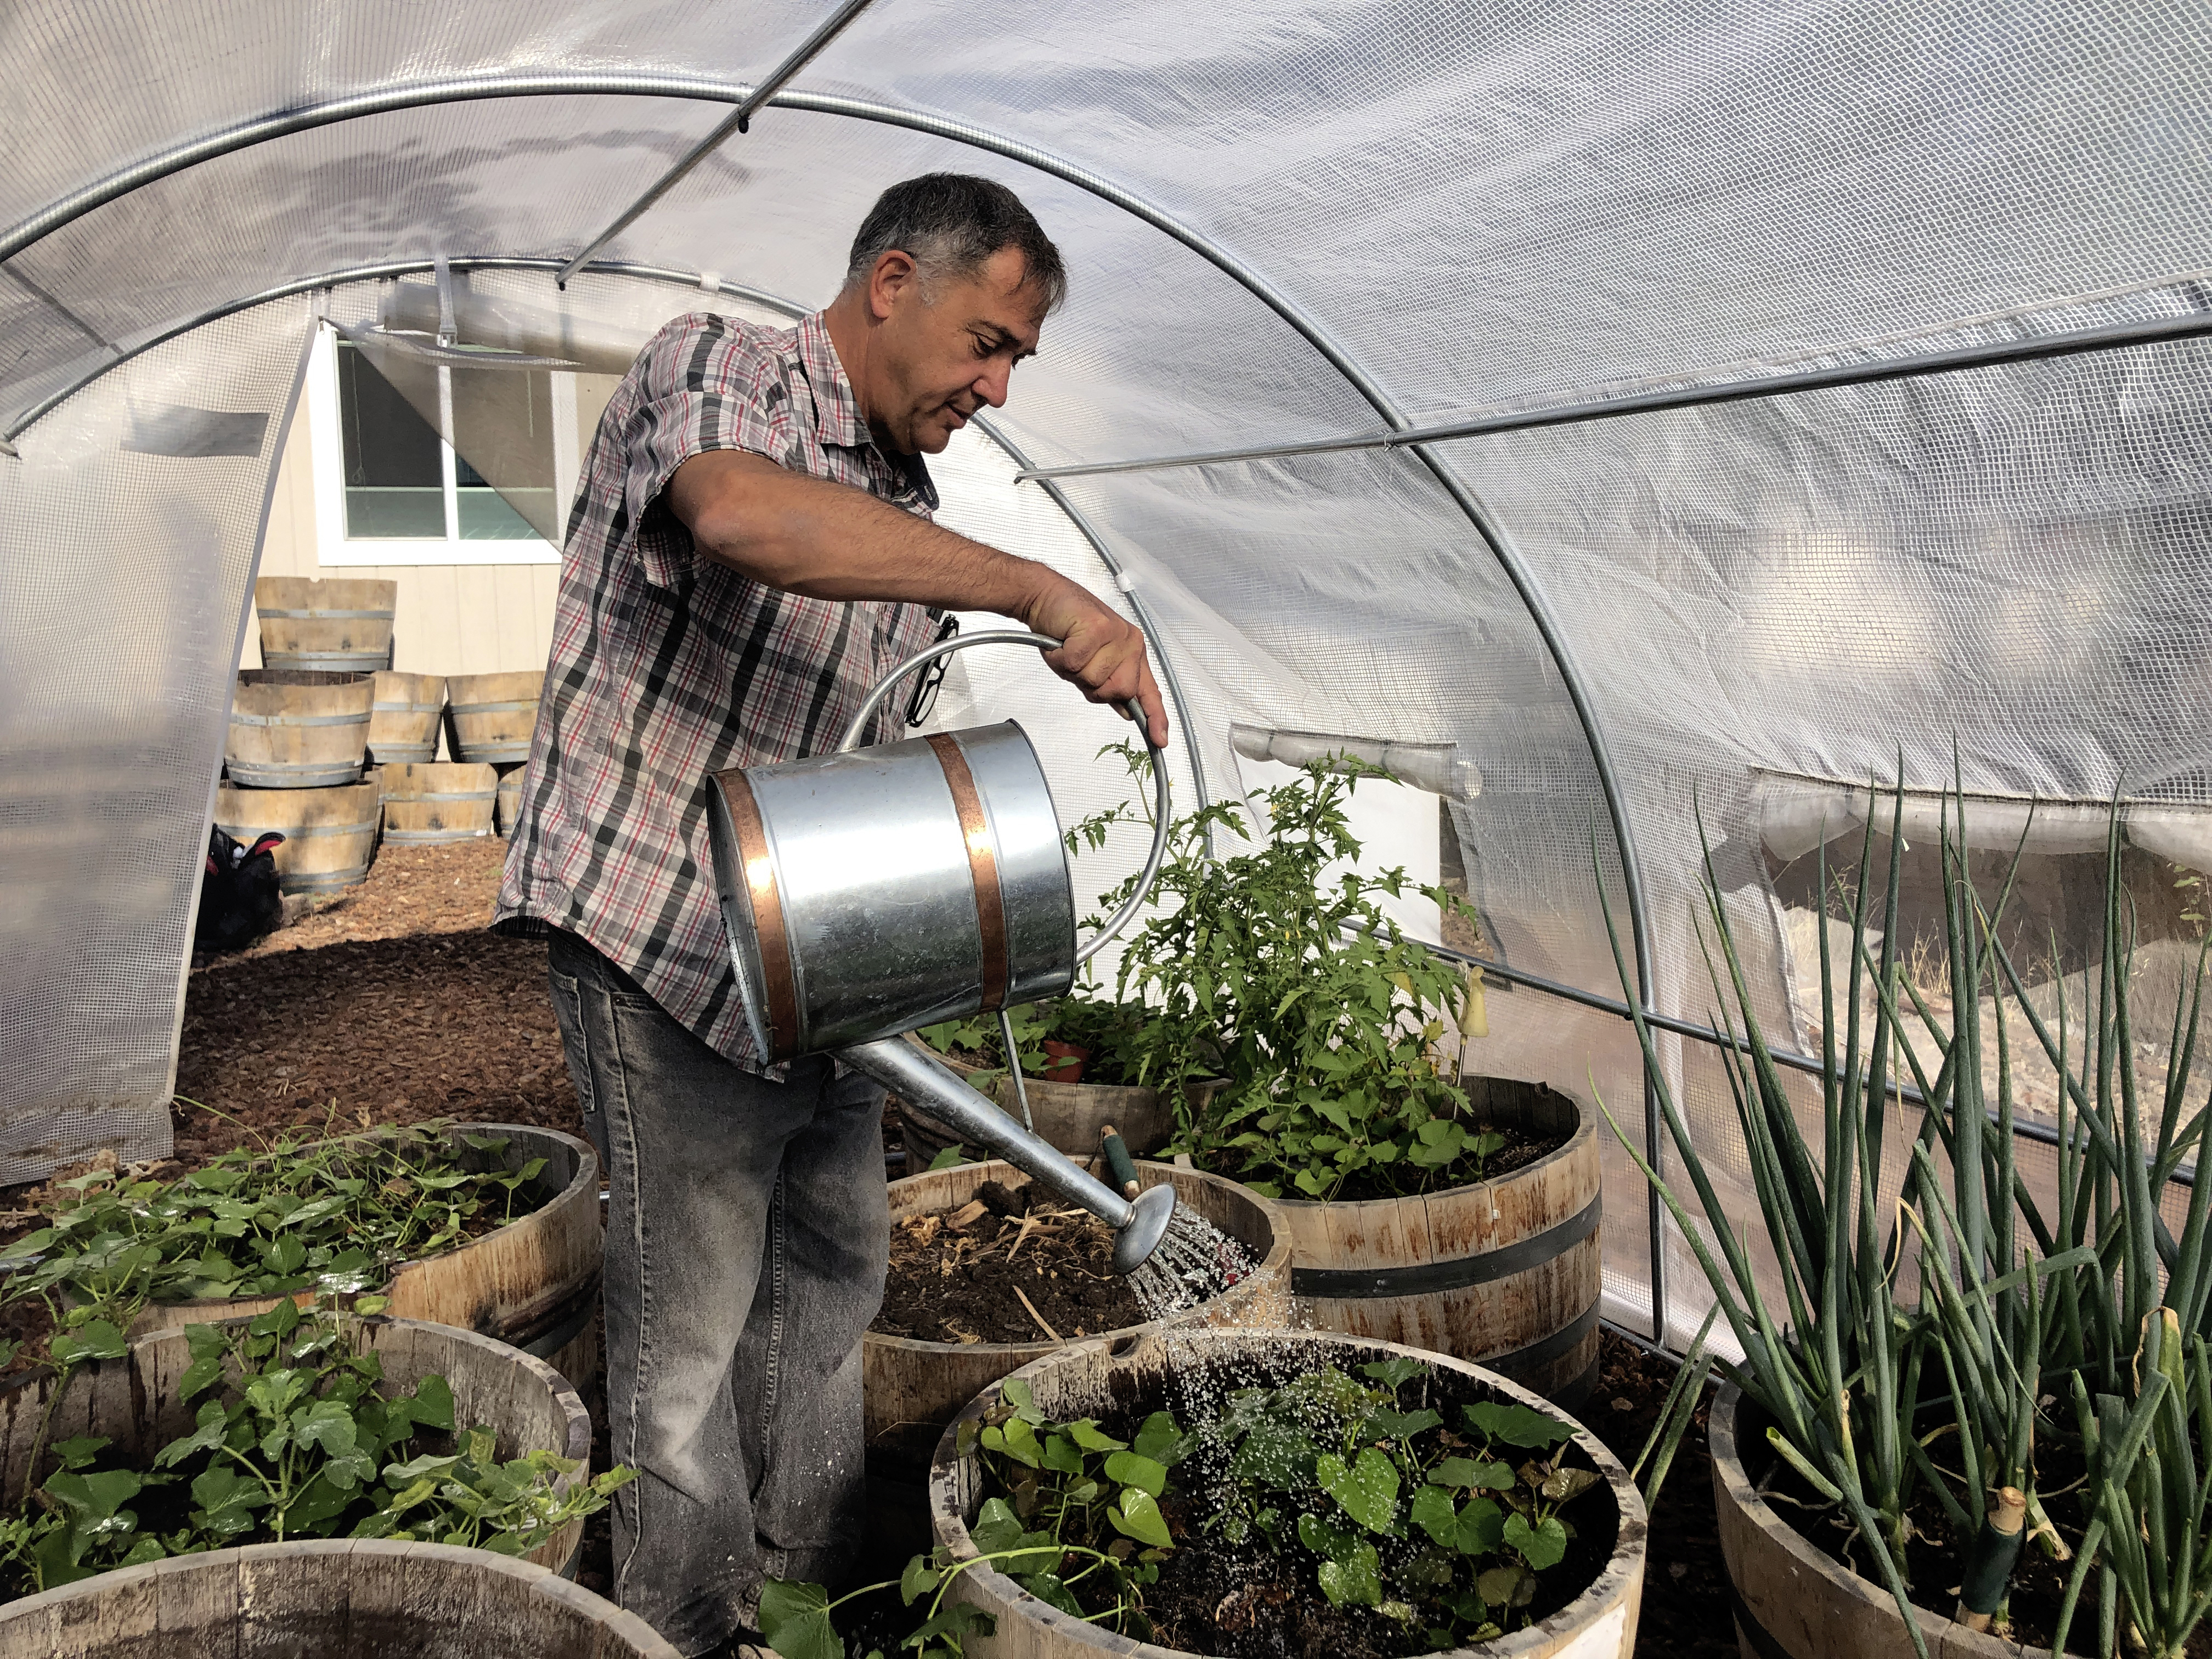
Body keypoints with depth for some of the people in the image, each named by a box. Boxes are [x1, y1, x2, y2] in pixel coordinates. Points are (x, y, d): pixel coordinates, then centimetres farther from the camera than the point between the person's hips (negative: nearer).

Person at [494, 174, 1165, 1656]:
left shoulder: (907, 509, 12)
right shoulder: (712, 368, -11)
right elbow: (734, 509, -38)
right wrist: (1037, 589, -41)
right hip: (658, 931, -8)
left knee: (834, 1268, 18)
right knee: (691, 1323, 1)